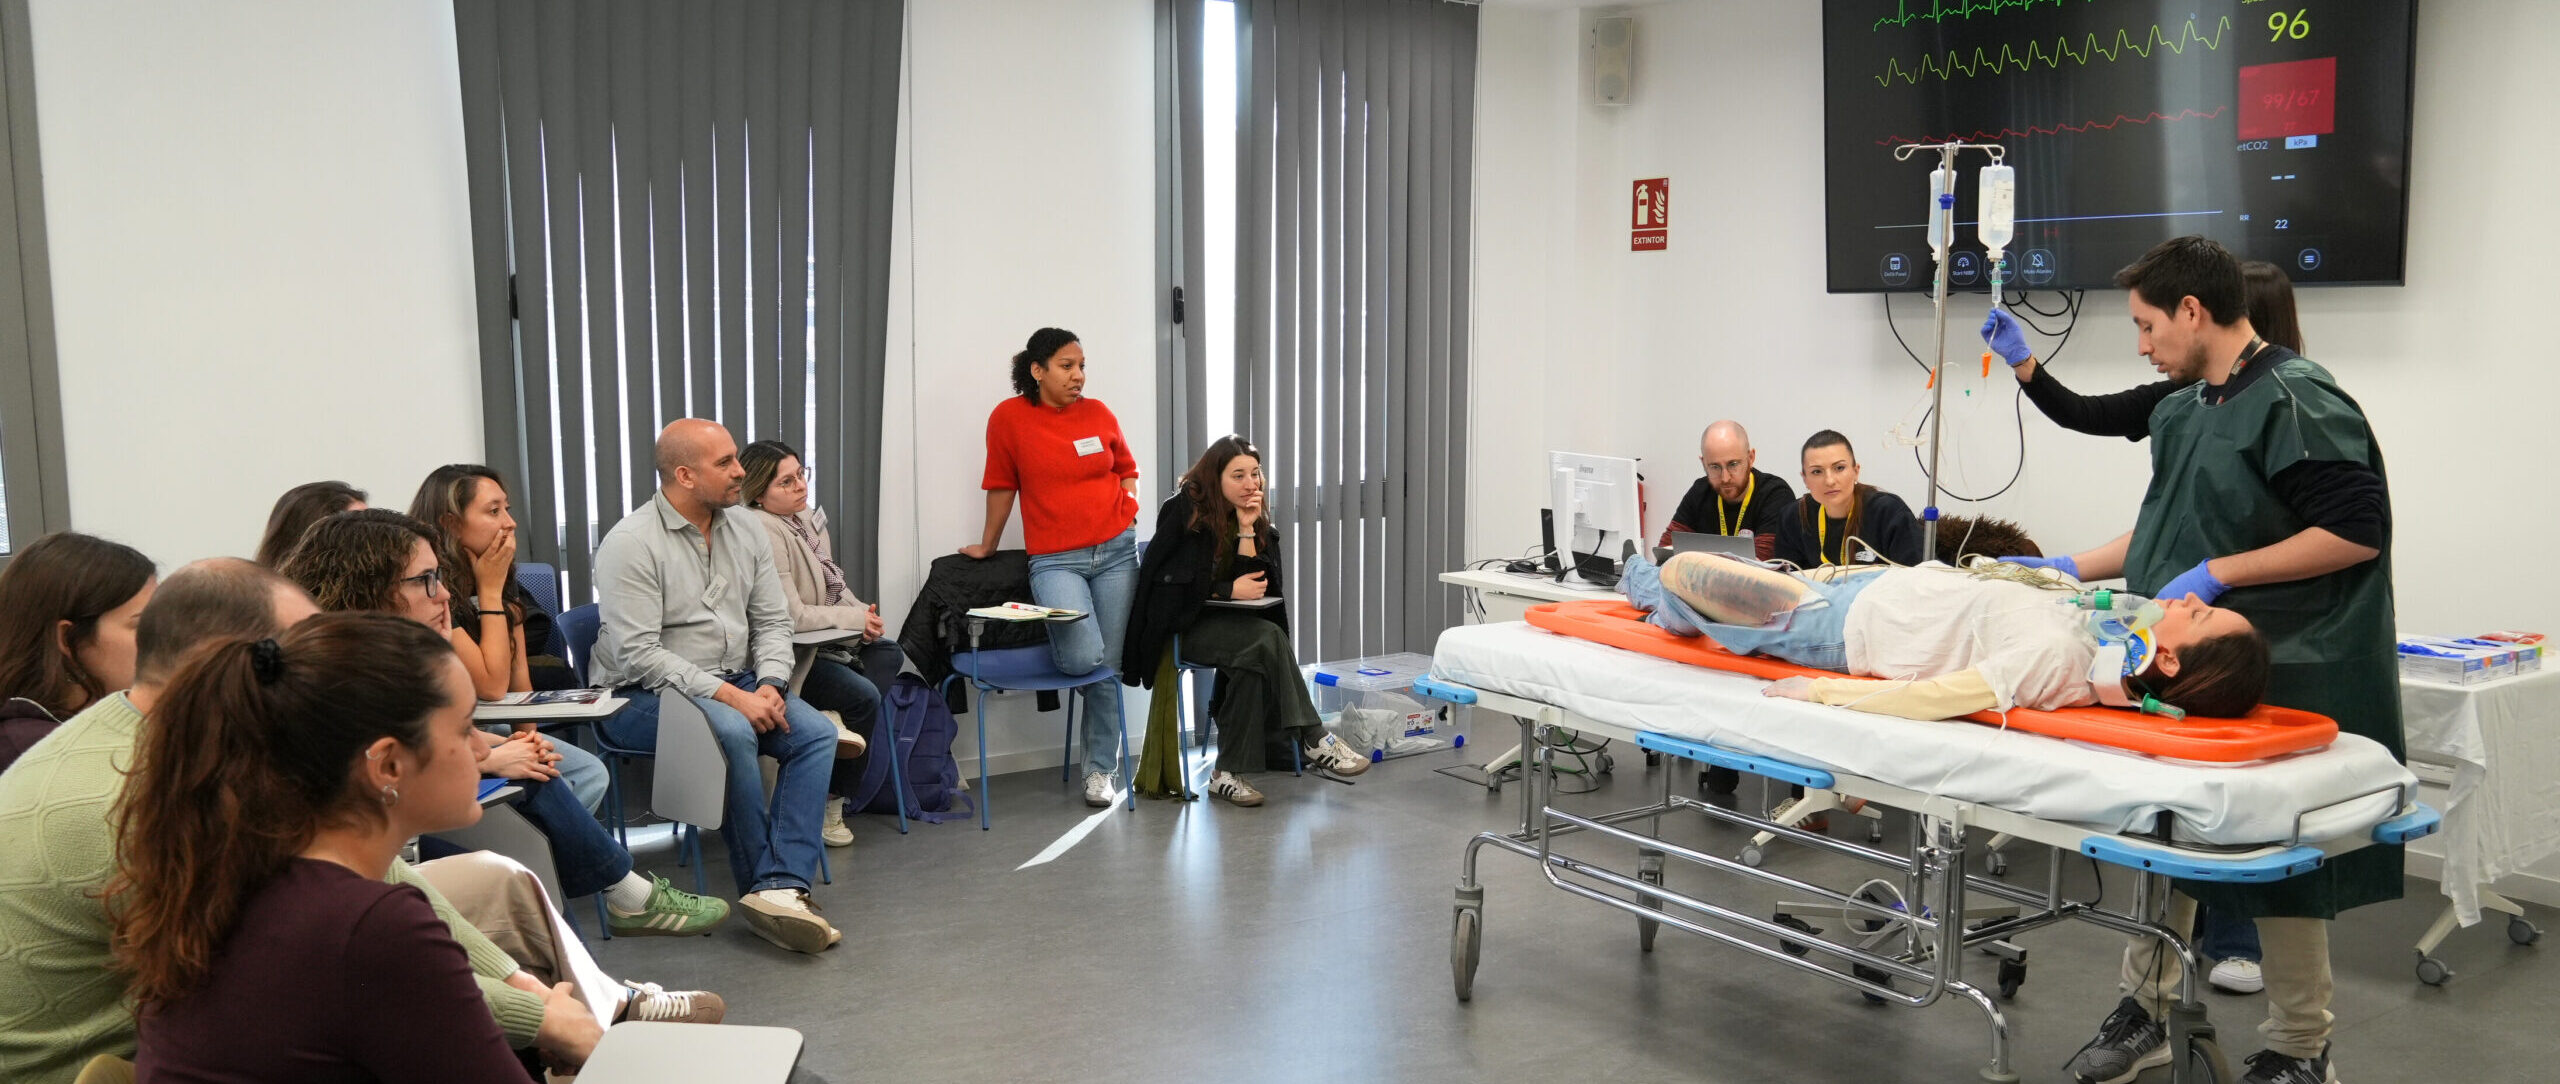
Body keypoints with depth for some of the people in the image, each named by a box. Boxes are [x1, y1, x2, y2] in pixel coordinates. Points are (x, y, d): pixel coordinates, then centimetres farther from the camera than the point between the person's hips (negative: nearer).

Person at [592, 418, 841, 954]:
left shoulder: (745, 528, 8)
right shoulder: (630, 543, -13)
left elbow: (772, 620, 10)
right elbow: (639, 653, -20)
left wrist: (769, 684, -10)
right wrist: (728, 695, -25)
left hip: (736, 684, 7)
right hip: (642, 695, -7)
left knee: (817, 732, -18)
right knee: (731, 732, -35)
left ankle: (780, 889, -28)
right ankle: (765, 881, -22)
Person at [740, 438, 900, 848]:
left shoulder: (807, 516, 8)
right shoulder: (764, 533, -23)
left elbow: (833, 586, 17)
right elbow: (791, 616, -26)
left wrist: (864, 614, -4)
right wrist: (857, 618, -15)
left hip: (818, 642, 10)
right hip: (787, 655, -10)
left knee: (888, 652, 0)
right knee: (864, 695, -15)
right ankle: (829, 803, 1)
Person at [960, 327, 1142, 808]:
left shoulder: (1099, 414, 5)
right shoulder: (1009, 417, -3)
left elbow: (1126, 469, 21)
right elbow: (1002, 487, 6)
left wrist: (1130, 505, 5)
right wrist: (986, 547, 14)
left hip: (1116, 552, 3)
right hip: (1054, 560, -3)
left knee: (1108, 665, 2)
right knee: (1083, 657, -21)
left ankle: (1102, 769, 17)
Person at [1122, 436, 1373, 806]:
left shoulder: (1258, 521, 8)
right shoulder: (1184, 510, -8)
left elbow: (1258, 583, -2)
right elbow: (1165, 579, -10)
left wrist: (1247, 529, -12)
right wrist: (1229, 591, -14)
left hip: (1228, 623, 5)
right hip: (1183, 625, -5)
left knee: (1254, 663, -31)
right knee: (1267, 638, -30)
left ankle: (1230, 773, -27)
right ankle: (1313, 740, -26)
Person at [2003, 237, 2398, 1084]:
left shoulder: (2296, 401, -15)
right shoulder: (2183, 412, 10)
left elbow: (2359, 530, -20)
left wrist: (2218, 574, -20)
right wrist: (2074, 568, 14)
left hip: (2277, 682, -8)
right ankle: (2146, 1012, 28)